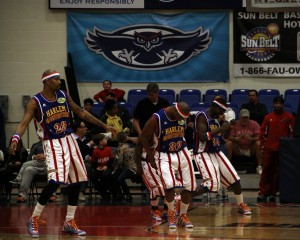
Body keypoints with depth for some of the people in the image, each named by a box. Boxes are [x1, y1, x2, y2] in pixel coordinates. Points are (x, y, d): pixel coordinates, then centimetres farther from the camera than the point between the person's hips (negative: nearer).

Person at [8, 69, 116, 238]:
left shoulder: (64, 95, 5)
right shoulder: (36, 102, -11)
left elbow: (81, 113, 14)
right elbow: (24, 122, -21)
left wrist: (104, 126, 13)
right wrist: (16, 139, -41)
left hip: (69, 141, 6)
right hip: (52, 144, -6)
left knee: (76, 182, 7)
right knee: (55, 182, -21)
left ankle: (69, 222, 19)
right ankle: (34, 219, -6)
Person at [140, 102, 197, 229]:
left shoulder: (183, 117, -7)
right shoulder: (156, 119, -21)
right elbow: (144, 137, -10)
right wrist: (151, 158, -8)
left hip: (182, 153, 5)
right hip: (165, 155, -5)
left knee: (189, 186, 4)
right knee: (169, 184, -22)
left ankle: (183, 216, 20)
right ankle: (171, 214, -1)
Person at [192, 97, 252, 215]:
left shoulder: (218, 117, 9)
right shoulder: (202, 116, -16)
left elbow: (225, 137, 18)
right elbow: (202, 137, -27)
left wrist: (227, 127, -2)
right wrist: (219, 129, -26)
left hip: (216, 152, 8)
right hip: (203, 153, -8)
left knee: (234, 178, 7)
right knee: (212, 183, -22)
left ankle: (241, 205, 25)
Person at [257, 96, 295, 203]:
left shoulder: (289, 117, 3)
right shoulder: (268, 117, 7)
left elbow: (292, 133, 3)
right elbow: (263, 133, 9)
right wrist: (262, 147, 5)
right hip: (269, 149, 1)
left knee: (277, 172, 4)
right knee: (266, 171, 1)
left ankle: (273, 193, 11)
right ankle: (263, 193, 4)